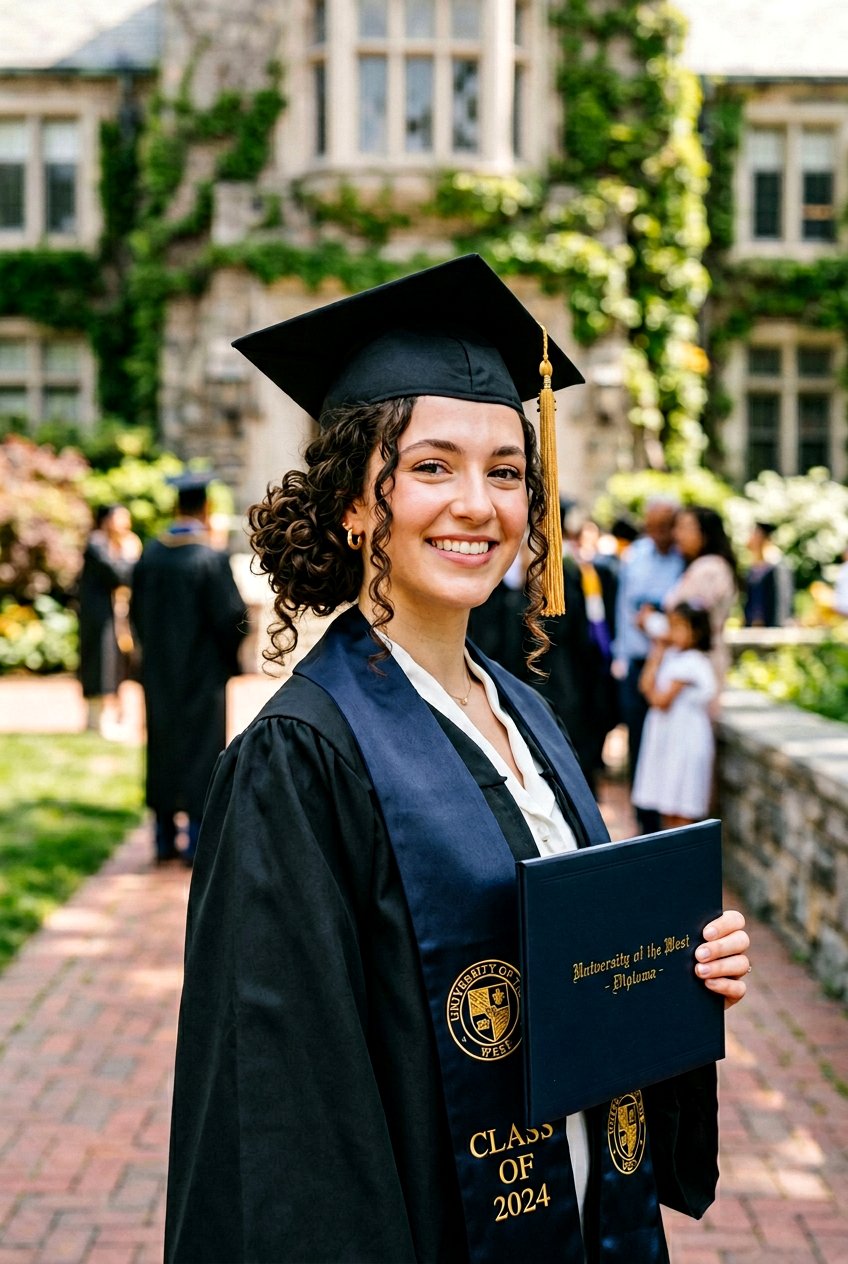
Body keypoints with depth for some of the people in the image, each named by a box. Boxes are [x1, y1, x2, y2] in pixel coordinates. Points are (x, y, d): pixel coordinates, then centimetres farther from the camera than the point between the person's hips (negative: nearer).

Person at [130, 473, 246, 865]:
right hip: (202, 672, -5)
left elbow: (136, 611, 8)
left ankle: (165, 836, 19)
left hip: (158, 671, 5)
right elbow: (231, 616, -16)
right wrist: (231, 657, 2)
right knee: (201, 746, 3)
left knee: (162, 746, 14)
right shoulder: (211, 558, -18)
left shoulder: (150, 554, -1)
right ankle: (197, 838, 4)